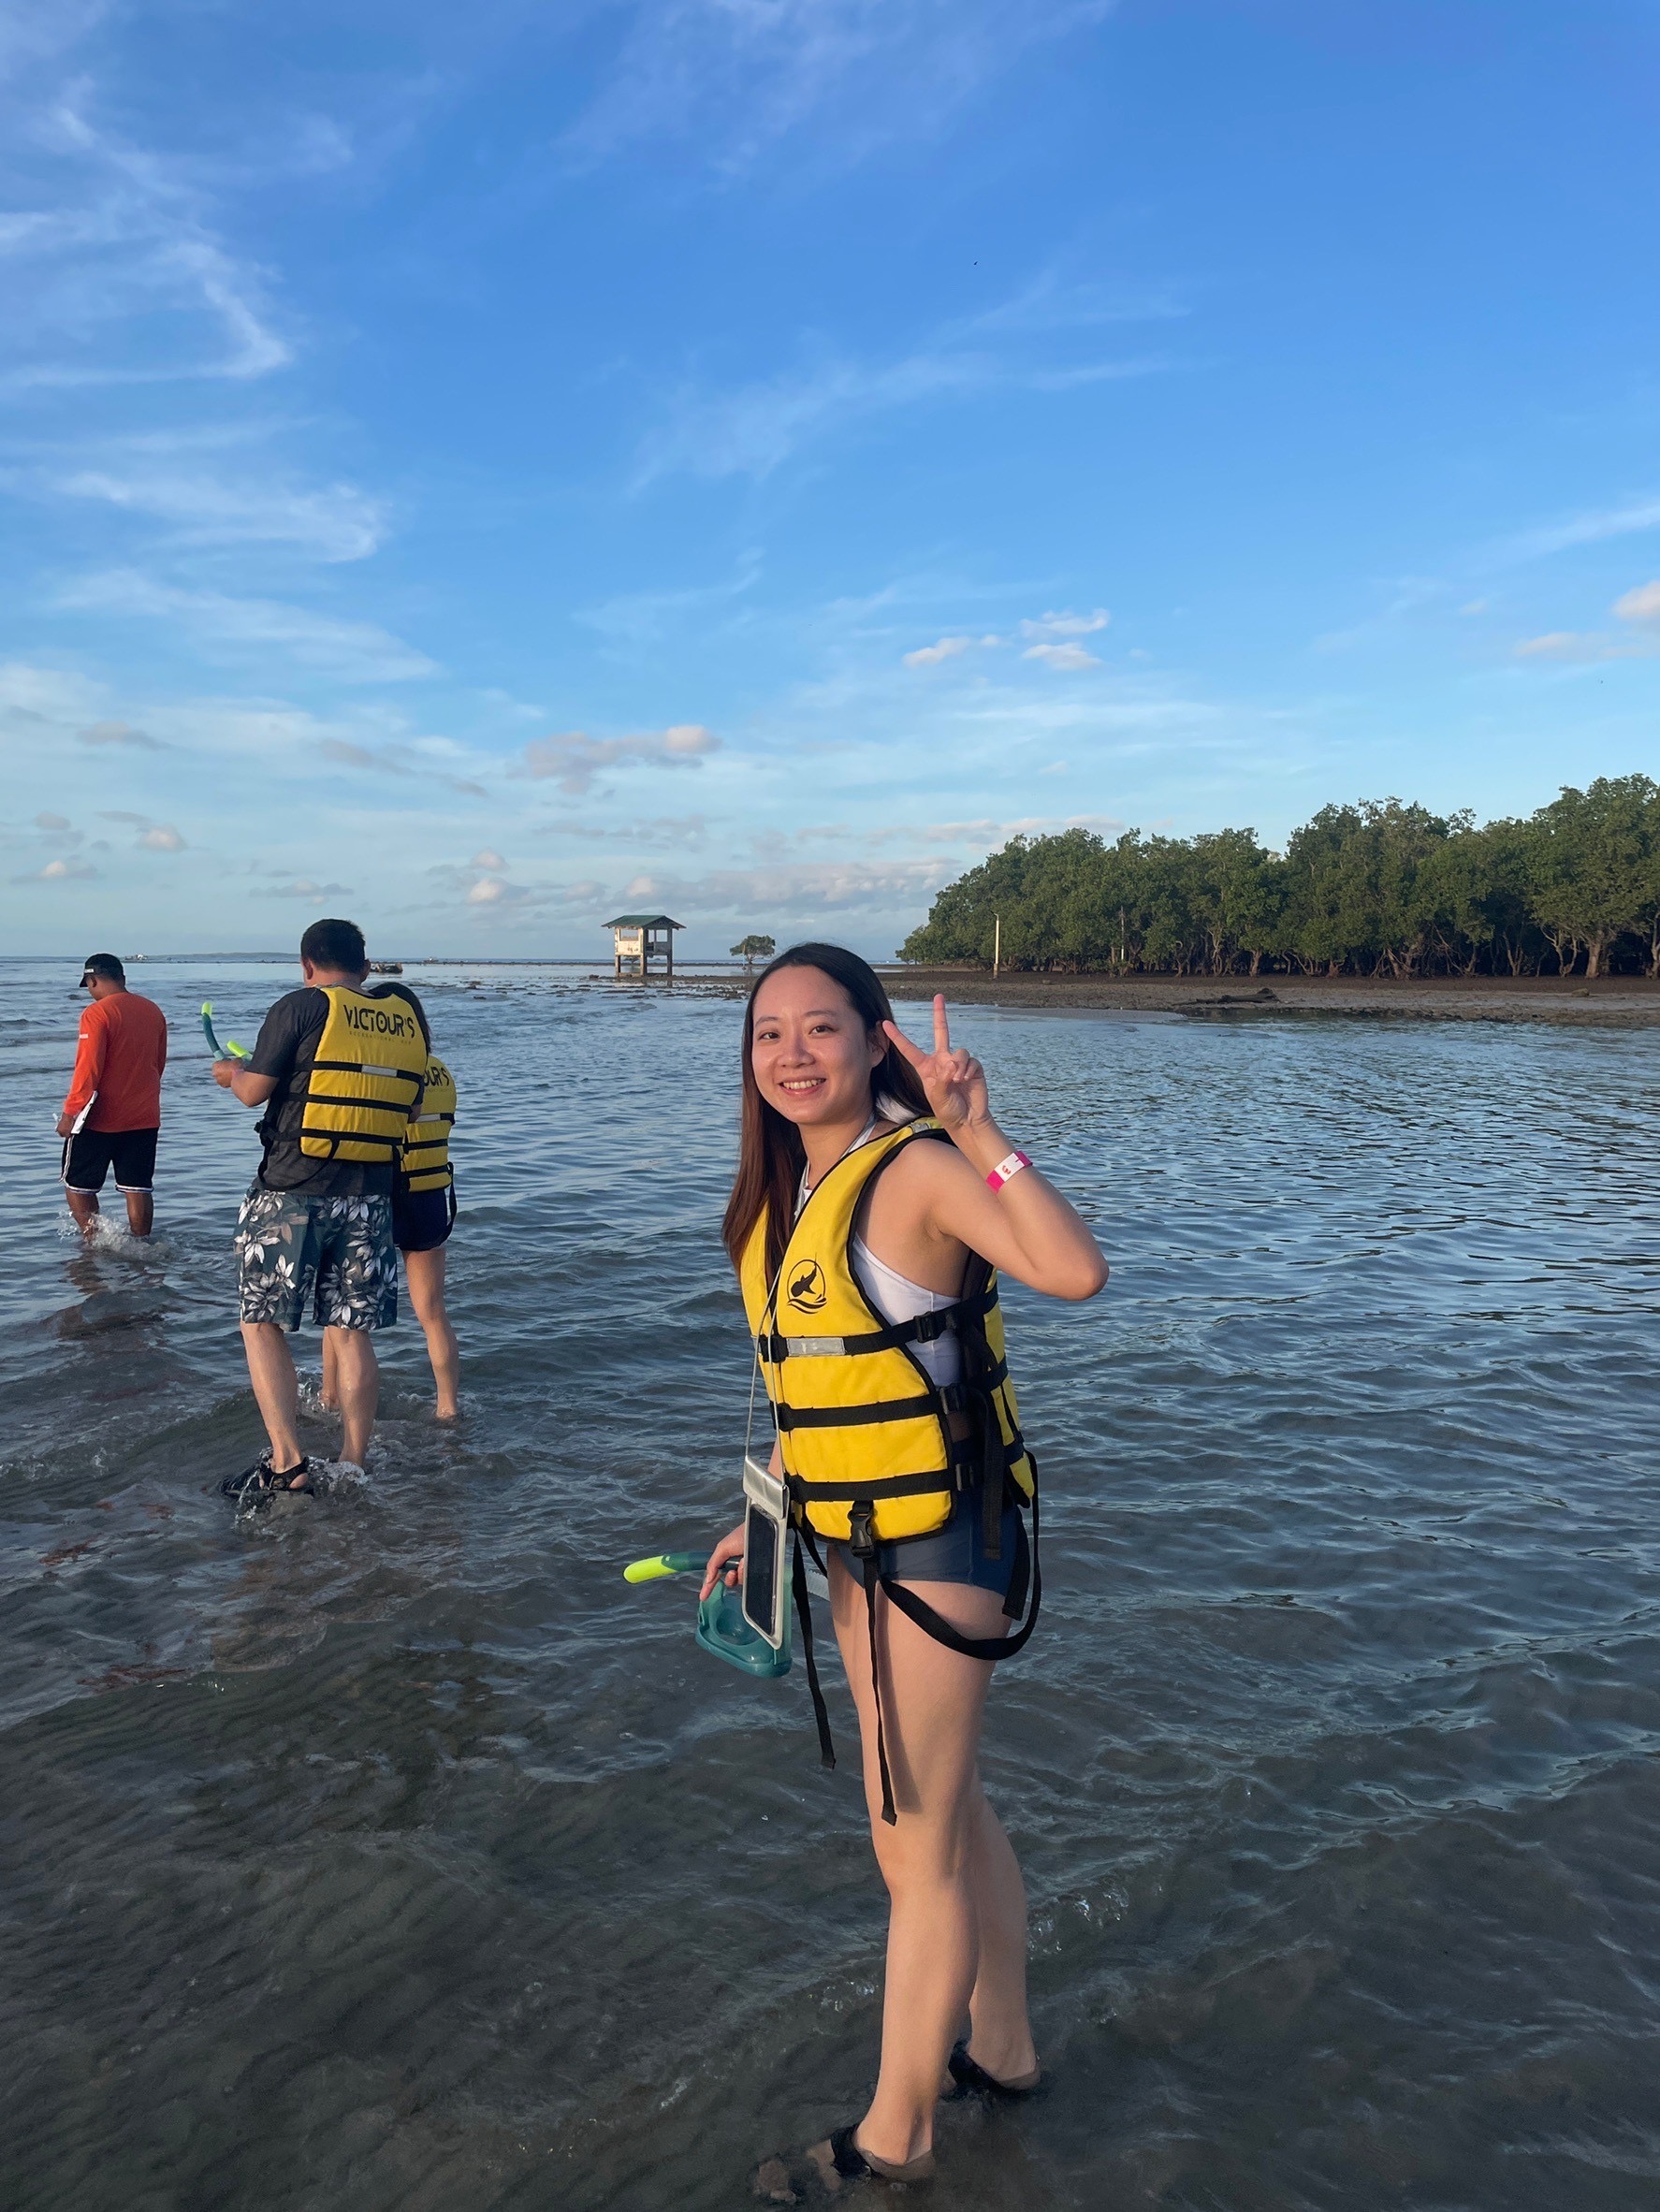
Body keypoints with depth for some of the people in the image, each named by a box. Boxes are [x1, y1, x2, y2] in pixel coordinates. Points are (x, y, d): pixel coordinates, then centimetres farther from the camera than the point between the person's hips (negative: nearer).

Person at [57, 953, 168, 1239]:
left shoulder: (97, 1013, -13)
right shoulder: (154, 1011, 7)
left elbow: (88, 1069, -17)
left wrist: (69, 1112, -11)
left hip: (100, 1119, -5)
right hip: (144, 1118, 6)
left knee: (77, 1185, 8)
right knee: (138, 1188, 7)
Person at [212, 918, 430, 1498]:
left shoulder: (301, 1007, -6)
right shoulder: (408, 1013, 7)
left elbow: (254, 1092, -4)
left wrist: (232, 1072, 18)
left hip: (291, 1193, -4)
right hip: (369, 1197, 4)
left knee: (262, 1324, 7)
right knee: (352, 1335, 9)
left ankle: (286, 1462, 0)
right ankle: (352, 1471, 13)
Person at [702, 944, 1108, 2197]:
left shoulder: (917, 1168, -21)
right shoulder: (789, 1190, 5)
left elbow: (1075, 1271, -38)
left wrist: (979, 1129, -38)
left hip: (942, 1543, -9)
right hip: (861, 1542, 9)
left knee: (915, 1847, 9)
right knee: (947, 1813, 24)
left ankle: (894, 2139, 30)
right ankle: (1002, 2050, 46)